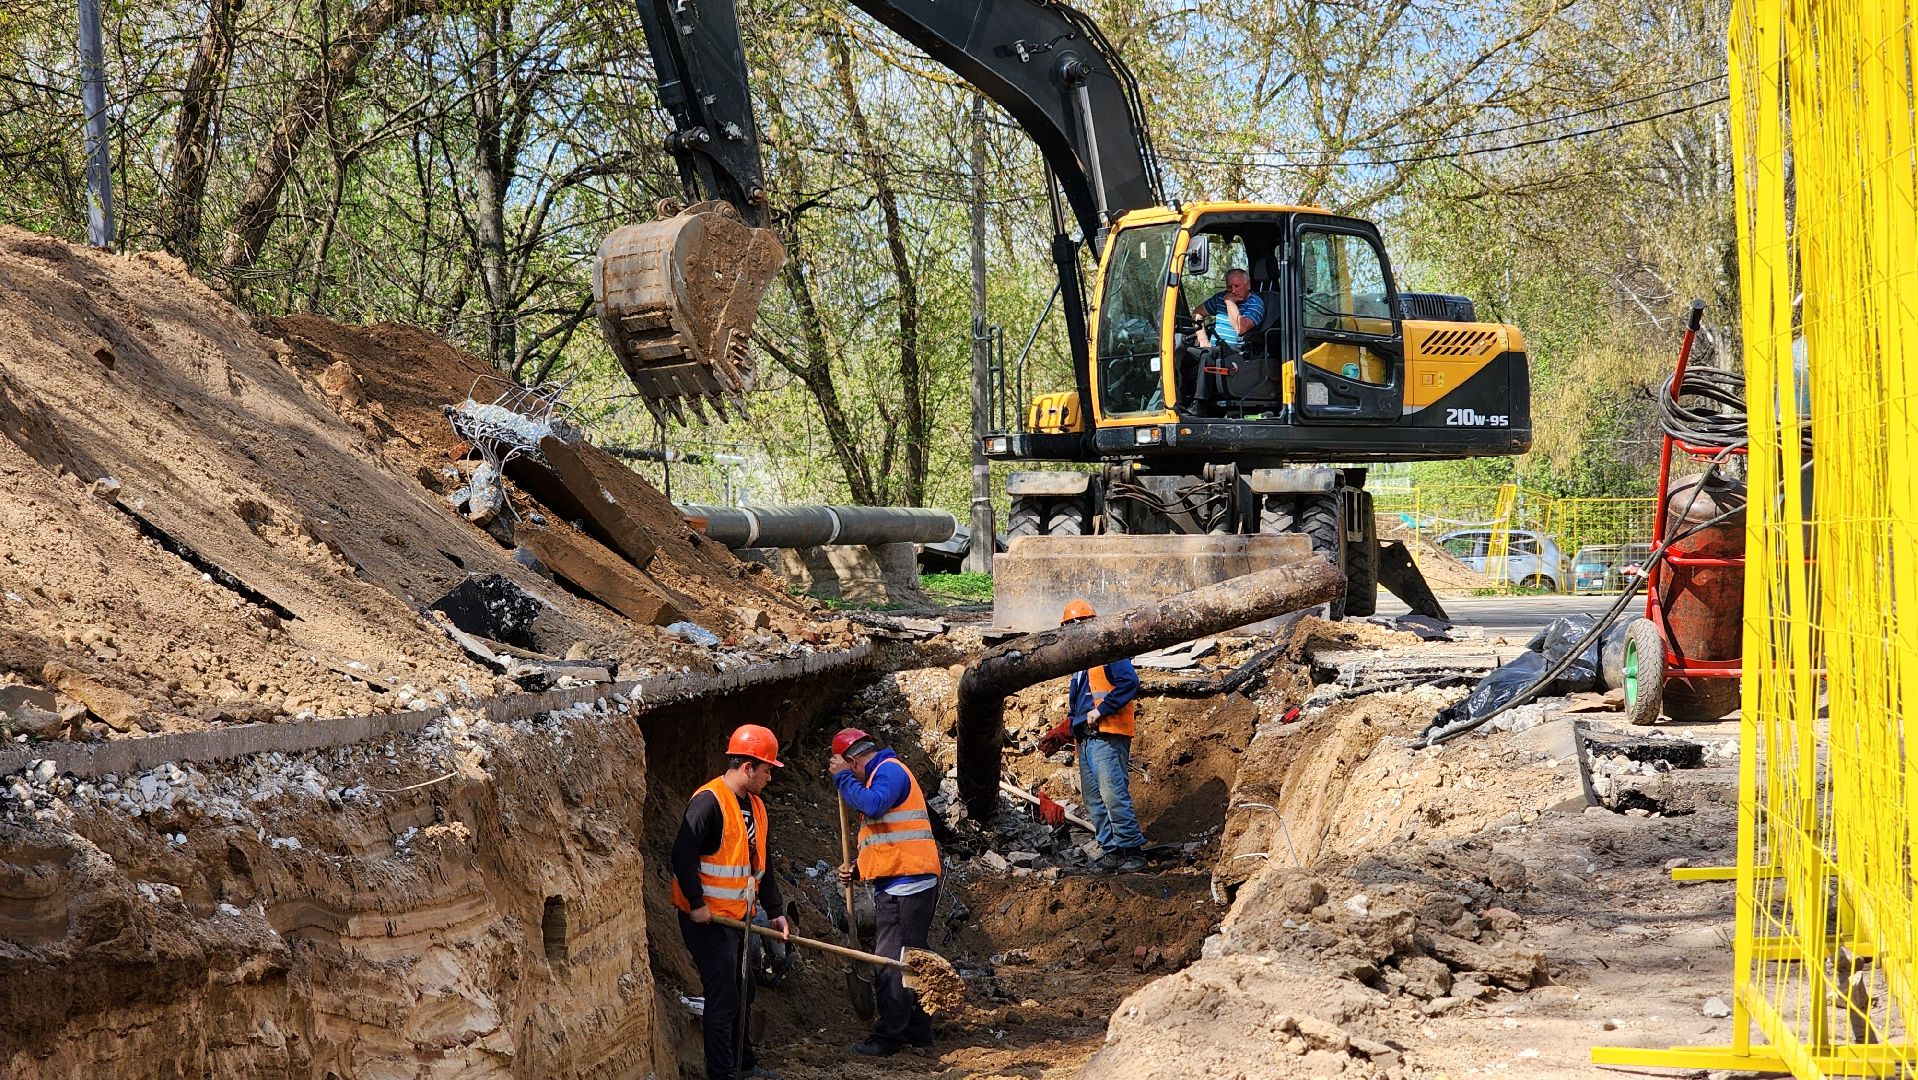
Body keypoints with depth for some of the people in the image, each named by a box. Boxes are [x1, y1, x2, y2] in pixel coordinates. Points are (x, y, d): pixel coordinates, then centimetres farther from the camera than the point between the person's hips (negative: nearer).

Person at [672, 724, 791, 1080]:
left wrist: (776, 911, 16)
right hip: (706, 918, -9)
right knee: (723, 996, -8)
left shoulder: (755, 806, 11)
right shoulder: (709, 802, -19)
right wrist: (697, 904, -21)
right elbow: (682, 856, -25)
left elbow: (760, 865, 19)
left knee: (742, 993, 19)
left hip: (737, 917, 9)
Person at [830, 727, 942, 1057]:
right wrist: (856, 869, 16)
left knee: (891, 962, -8)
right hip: (906, 884, 11)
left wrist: (842, 777, -15)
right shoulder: (884, 772, 24)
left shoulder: (889, 770, -8)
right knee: (907, 960, 15)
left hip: (903, 884, -11)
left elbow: (873, 805, -29)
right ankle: (917, 1030, 22)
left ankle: (888, 1036, -6)